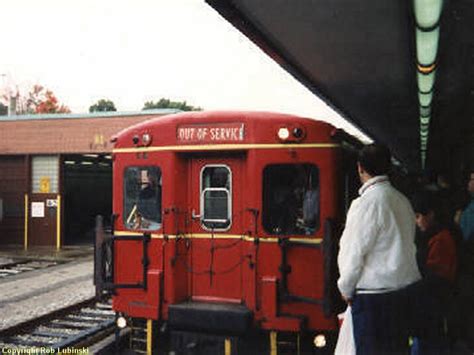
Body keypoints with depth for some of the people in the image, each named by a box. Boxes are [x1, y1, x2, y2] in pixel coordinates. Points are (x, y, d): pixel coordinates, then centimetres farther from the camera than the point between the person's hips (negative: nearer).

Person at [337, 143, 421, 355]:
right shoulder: (402, 200, 7)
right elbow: (408, 245, 12)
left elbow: (355, 252, -15)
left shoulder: (366, 203, -17)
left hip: (373, 293, -8)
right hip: (404, 290, 8)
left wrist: (346, 289, -2)